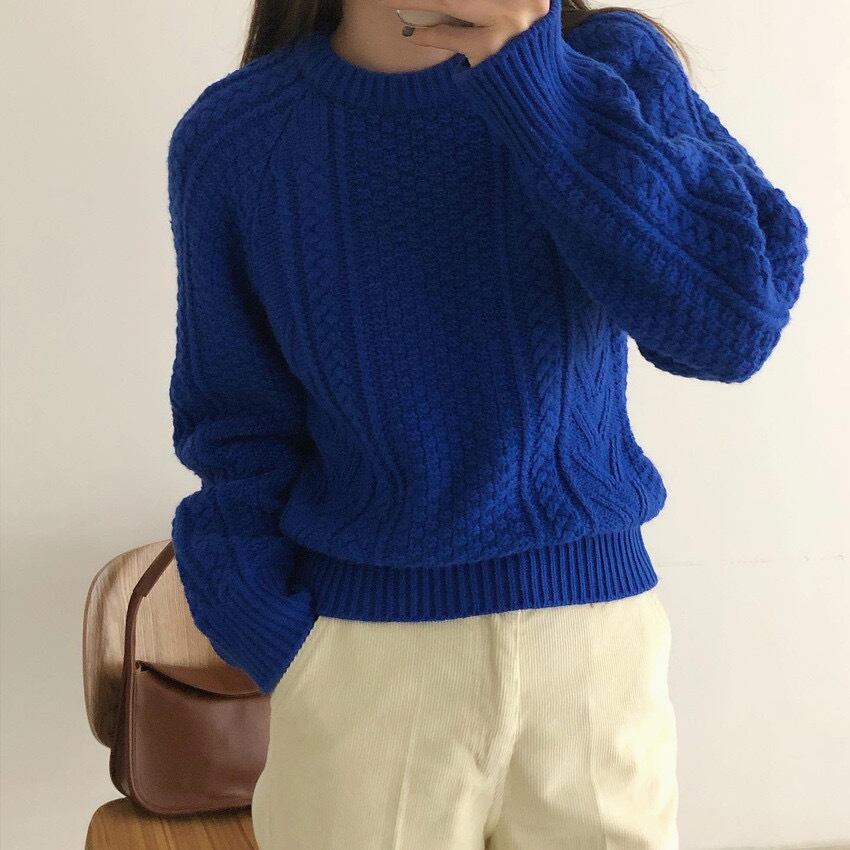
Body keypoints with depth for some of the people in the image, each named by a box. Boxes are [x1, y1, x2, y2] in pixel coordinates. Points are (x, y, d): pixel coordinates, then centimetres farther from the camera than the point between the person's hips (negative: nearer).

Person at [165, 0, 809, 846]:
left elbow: (735, 319, -19)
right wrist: (279, 655, -5)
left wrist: (532, 80, -23)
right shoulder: (232, 137, -4)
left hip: (600, 628, 1)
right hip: (358, 655, 0)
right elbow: (237, 433, 3)